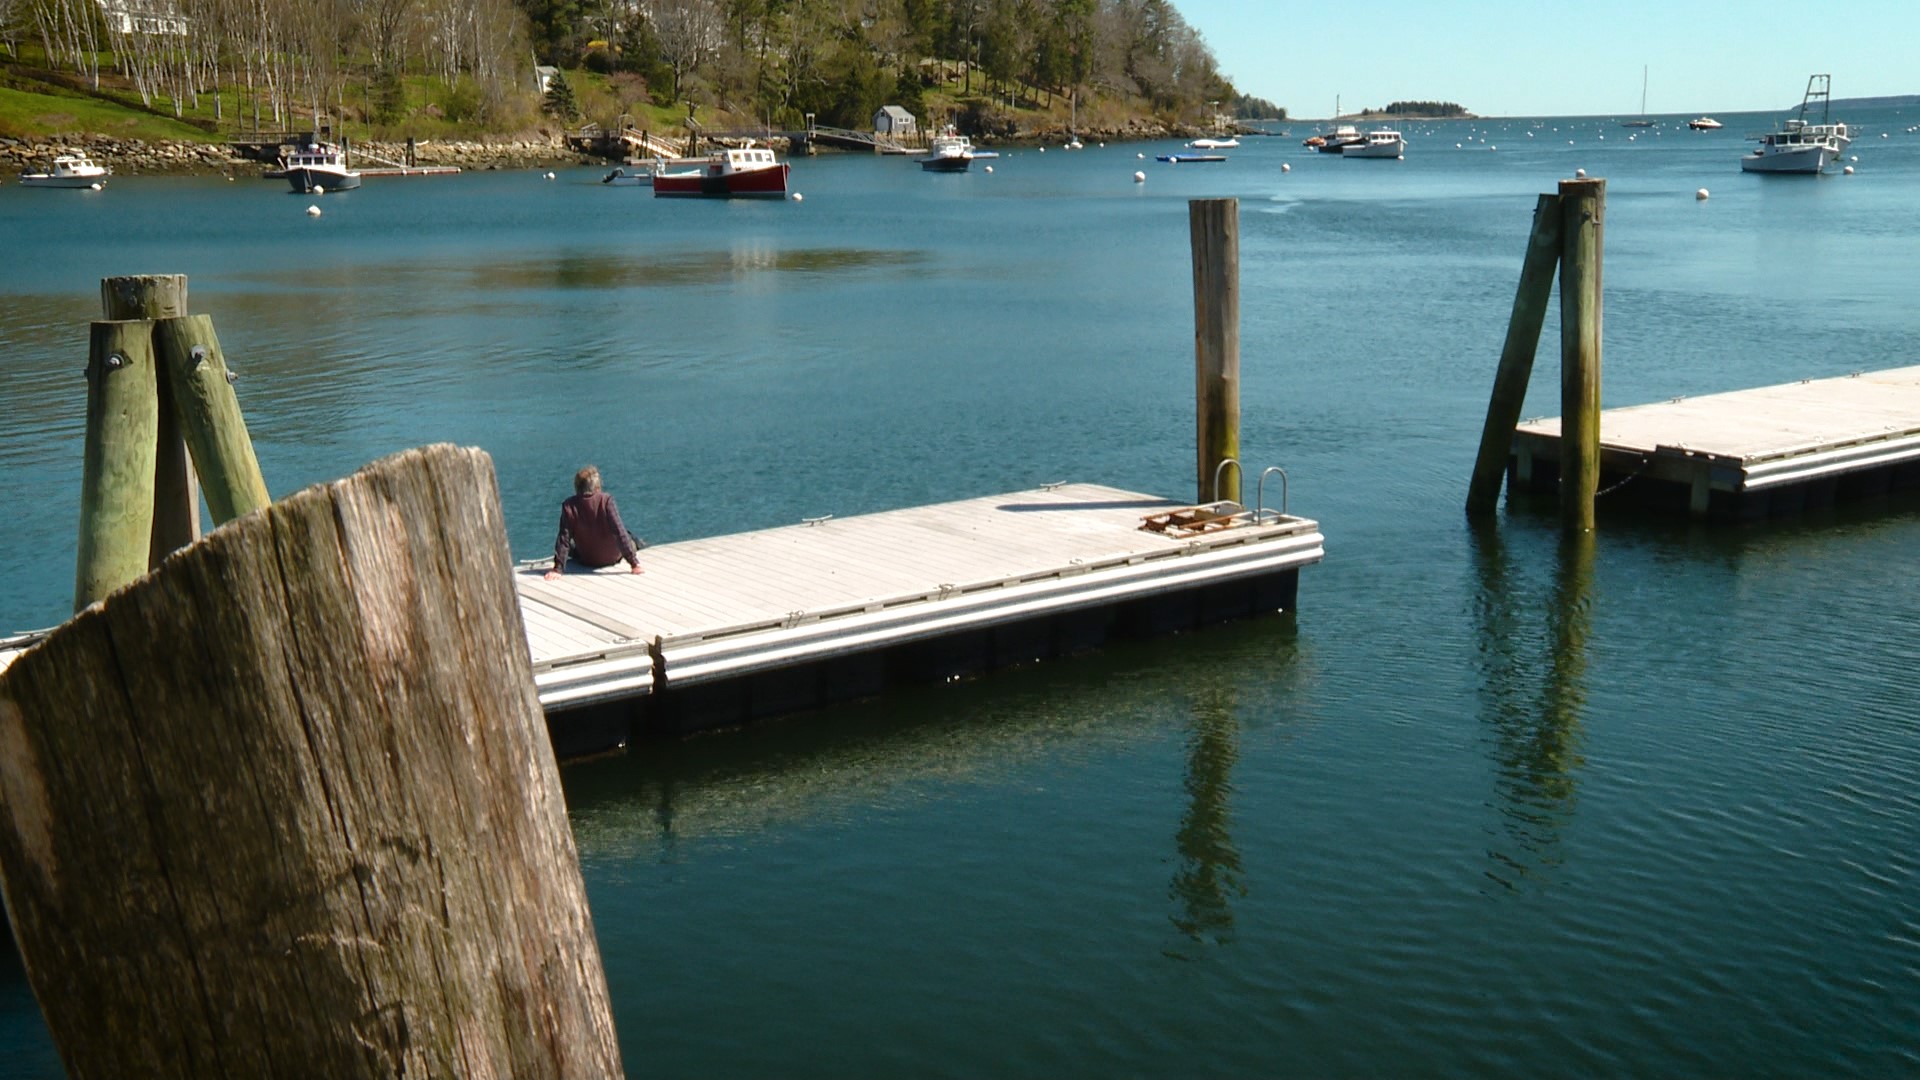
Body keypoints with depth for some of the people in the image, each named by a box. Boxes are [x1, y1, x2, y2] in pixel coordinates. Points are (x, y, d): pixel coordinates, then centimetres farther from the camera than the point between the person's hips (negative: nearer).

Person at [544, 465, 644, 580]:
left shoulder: (568, 506, -19)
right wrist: (634, 564, -23)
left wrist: (557, 569, -16)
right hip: (613, 557, 0)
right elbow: (619, 531, -25)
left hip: (587, 561, 0)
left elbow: (564, 538, -18)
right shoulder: (606, 500, -23)